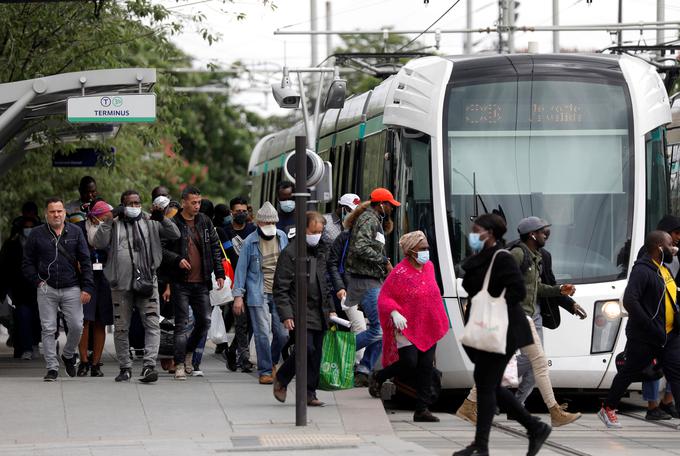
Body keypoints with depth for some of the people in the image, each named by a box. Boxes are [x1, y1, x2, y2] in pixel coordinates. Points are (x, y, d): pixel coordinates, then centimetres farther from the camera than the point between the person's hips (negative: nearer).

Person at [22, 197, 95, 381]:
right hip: (47, 290, 0)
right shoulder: (37, 235, 5)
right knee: (48, 329, -2)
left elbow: (85, 261, 6)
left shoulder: (75, 232, 7)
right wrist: (37, 281, -3)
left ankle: (68, 355, 23)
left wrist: (87, 287, -2)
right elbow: (27, 263, 11)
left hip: (72, 290, 0)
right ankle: (52, 367, 5)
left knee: (77, 327, -5)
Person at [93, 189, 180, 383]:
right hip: (121, 283, 0)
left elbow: (175, 234, 7)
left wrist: (163, 218, -7)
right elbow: (99, 243, -5)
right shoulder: (114, 225, 8)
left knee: (152, 325, -11)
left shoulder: (150, 223, 10)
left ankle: (149, 365, -15)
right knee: (121, 328, 7)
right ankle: (125, 367, 18)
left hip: (147, 281, 0)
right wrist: (107, 221, -11)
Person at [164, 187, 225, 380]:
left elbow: (215, 248, 13)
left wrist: (219, 273, 7)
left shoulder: (205, 222, 9)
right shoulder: (173, 223, -5)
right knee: (181, 324, -3)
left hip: (202, 282, 4)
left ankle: (188, 351, 27)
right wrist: (177, 259, -19)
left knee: (204, 321, 3)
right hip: (181, 282, -4)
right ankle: (179, 365, 2)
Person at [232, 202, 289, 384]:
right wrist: (238, 295, -5)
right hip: (258, 293, -3)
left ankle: (272, 361, 27)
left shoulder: (282, 237, 7)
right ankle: (265, 371, 2)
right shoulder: (250, 242, -5)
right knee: (262, 333, -7)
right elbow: (241, 269, -1)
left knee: (282, 333, 1)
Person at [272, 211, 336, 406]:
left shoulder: (320, 252, 15)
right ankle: (281, 380, 3)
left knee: (316, 354, 4)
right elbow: (280, 288, -10)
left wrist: (330, 309, 19)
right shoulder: (290, 253, -8)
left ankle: (309, 393, 11)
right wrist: (286, 315, -16)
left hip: (319, 315, 7)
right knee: (306, 349, -19)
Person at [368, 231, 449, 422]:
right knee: (409, 363, -12)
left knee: (426, 367, 2)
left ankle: (422, 410, 7)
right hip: (407, 327, -7)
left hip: (428, 328, 7)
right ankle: (377, 377, 17)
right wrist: (395, 313, -25)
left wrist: (440, 323, 22)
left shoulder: (429, 267, 10)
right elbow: (384, 298, -9)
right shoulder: (400, 272, -12)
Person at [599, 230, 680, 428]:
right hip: (644, 338, -8)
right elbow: (630, 301, -27)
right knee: (629, 373, 6)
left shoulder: (664, 269, 14)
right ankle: (607, 409, 22)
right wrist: (652, 328, -25)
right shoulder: (642, 270, -16)